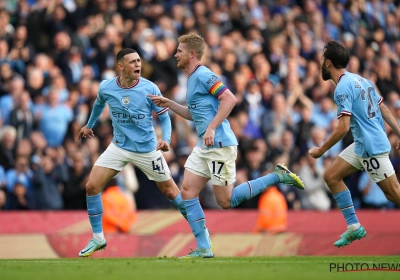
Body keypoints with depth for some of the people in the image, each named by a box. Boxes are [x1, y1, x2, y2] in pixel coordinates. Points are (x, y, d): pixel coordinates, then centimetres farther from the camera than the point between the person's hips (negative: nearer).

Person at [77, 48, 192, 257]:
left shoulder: (150, 89, -17)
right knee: (91, 186, -9)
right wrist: (89, 125, 28)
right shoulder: (106, 88, -10)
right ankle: (98, 238, 6)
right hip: (119, 146, 2)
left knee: (170, 191, 3)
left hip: (147, 149, -2)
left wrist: (166, 139, -25)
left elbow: (164, 116, -7)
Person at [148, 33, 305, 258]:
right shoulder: (192, 79, 18)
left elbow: (230, 99, -23)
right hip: (204, 147, 10)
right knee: (188, 192, 0)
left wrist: (212, 128, -26)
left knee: (226, 201, -5)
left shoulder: (203, 75, -12)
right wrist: (168, 103, 20)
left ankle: (278, 176, 4)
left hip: (220, 145, -10)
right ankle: (203, 248, 1)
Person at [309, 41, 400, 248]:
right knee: (331, 176, 10)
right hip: (362, 145, 10)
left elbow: (343, 127, -22)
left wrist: (321, 150, -12)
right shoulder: (361, 80, 11)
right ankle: (354, 227, 11)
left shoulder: (343, 88, -17)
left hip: (371, 147, -10)